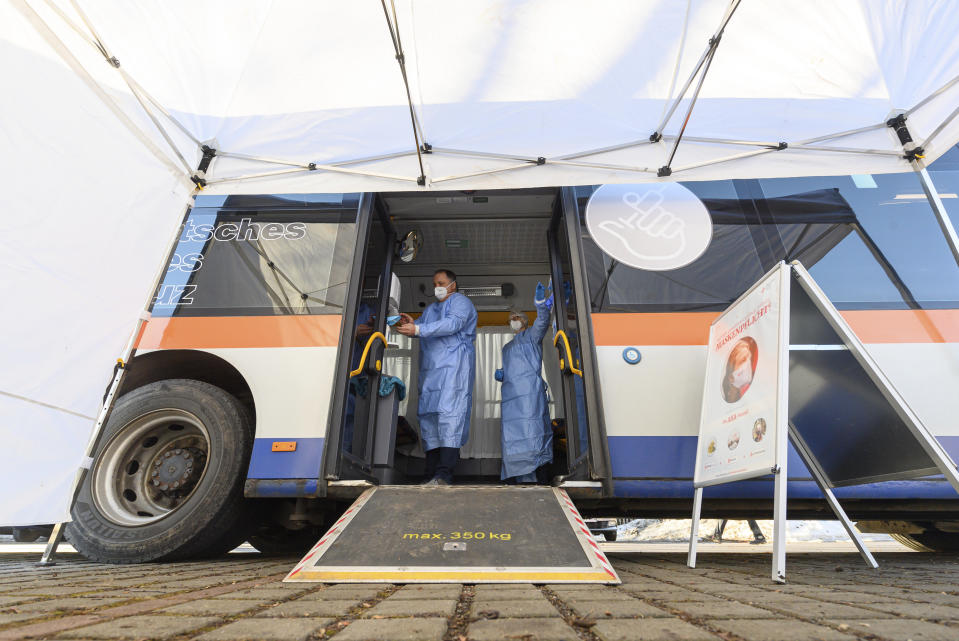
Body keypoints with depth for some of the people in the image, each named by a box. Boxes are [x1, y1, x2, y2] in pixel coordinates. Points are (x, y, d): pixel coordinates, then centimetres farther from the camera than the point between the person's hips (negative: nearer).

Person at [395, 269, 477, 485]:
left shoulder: (461, 302, 4)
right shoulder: (430, 309, 29)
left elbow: (452, 324, -15)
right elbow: (418, 327, 18)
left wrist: (417, 329, -22)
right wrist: (410, 323, -7)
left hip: (454, 368, -7)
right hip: (430, 371, 8)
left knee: (449, 414, -16)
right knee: (428, 418, 3)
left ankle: (444, 475, -19)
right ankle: (431, 476, 7)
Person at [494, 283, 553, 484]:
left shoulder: (532, 335, 15)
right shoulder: (506, 348, 33)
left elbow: (542, 323, -6)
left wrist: (541, 303, -24)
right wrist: (500, 375, 10)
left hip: (530, 389, -5)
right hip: (510, 392, 6)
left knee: (533, 426, -17)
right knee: (512, 430, -4)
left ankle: (542, 470, -16)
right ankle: (515, 475, -6)